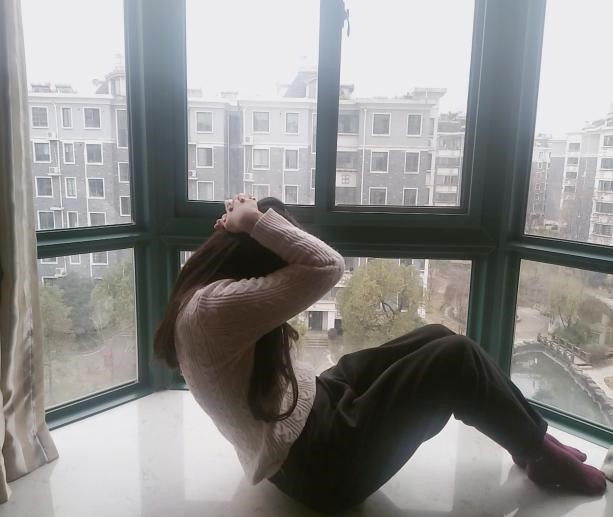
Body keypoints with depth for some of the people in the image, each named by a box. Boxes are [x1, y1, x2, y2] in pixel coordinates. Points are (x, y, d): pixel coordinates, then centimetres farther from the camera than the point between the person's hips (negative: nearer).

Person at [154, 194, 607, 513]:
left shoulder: (208, 292, 5)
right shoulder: (212, 309, -27)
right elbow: (325, 267, -34)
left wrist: (239, 232, 1)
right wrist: (254, 221, -22)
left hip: (312, 407, 10)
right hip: (318, 463, -10)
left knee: (436, 337, 8)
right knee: (456, 356, -15)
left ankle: (530, 436, 23)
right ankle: (541, 455, 11)